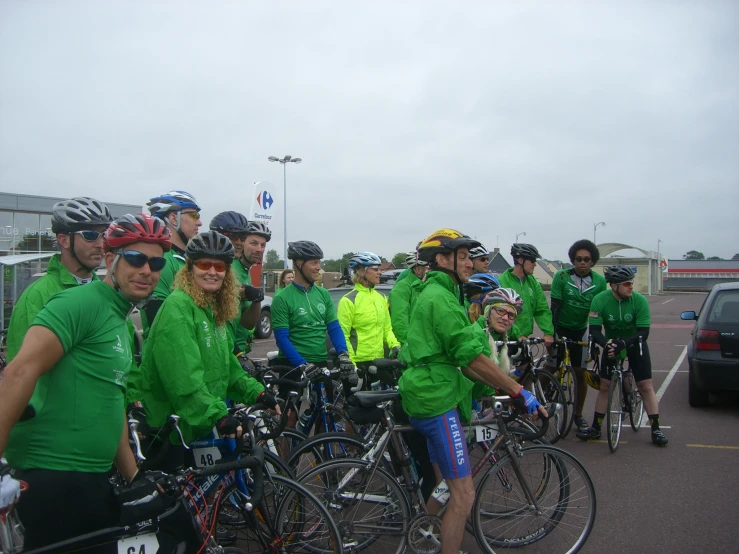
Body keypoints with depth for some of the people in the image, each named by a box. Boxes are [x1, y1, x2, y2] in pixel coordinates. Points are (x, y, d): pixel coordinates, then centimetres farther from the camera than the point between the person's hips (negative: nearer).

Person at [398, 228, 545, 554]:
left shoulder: (437, 293, 16)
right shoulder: (440, 298, -16)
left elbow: (462, 360, 16)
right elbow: (474, 357, -20)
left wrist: (502, 387, 10)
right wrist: (519, 391, -13)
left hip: (428, 398, 11)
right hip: (436, 401, -11)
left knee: (446, 486, 23)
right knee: (463, 494, -5)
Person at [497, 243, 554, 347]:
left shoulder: (532, 282, 7)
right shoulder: (503, 282, -13)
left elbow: (542, 309, 2)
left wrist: (548, 332, -11)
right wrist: (518, 334, -26)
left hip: (525, 338, 6)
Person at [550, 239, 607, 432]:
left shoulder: (599, 281, -8)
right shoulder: (561, 277, -15)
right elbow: (555, 306, -17)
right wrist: (551, 333, -24)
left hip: (580, 330, 2)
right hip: (560, 328, -2)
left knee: (581, 373, 5)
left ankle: (578, 414, 18)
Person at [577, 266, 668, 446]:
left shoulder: (640, 301, -23)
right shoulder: (600, 300, -21)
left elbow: (643, 332, -25)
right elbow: (594, 330, -23)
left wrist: (624, 343, -41)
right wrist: (606, 343, -42)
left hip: (635, 344, -1)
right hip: (611, 345, 1)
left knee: (646, 387, -5)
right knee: (604, 386, 2)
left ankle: (656, 429, 5)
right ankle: (596, 428, 11)